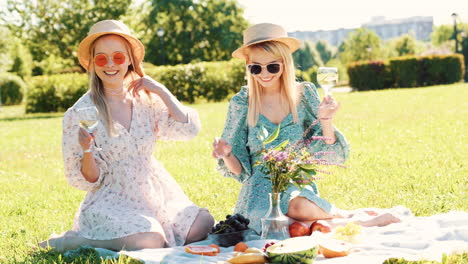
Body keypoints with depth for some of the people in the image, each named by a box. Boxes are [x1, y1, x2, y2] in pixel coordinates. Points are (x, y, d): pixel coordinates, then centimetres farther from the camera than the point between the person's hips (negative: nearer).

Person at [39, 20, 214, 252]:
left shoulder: (146, 100, 2)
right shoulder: (80, 113, -11)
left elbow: (189, 129, -1)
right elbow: (86, 181, -8)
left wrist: (161, 91, -7)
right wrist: (88, 149, -29)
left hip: (155, 195, 5)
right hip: (111, 202, -5)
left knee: (202, 226, -12)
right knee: (150, 241, -30)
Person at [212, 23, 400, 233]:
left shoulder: (304, 95, 2)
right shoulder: (241, 103, 0)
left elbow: (330, 154, 1)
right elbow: (238, 169, 4)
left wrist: (326, 120, -15)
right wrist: (226, 155, -17)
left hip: (300, 186, 0)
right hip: (260, 191, 0)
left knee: (300, 207, -37)